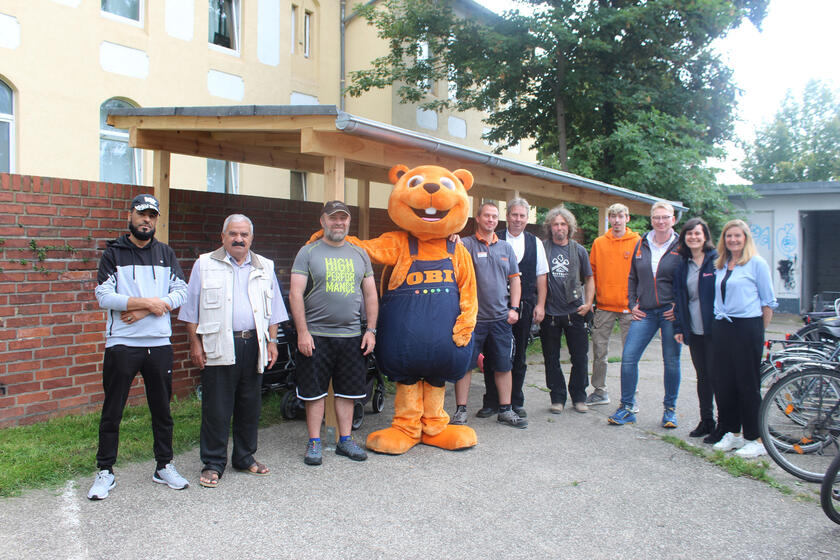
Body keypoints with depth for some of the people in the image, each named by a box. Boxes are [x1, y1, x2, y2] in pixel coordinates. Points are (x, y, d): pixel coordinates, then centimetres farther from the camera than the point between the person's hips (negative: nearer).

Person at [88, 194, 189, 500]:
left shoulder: (166, 254, 11)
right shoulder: (114, 253, 2)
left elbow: (181, 291, 0)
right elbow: (104, 296, -10)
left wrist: (145, 310, -12)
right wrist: (147, 302, -15)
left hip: (159, 343, 3)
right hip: (121, 344, -2)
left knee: (162, 409, 11)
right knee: (112, 412, 5)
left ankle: (164, 466, 23)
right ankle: (105, 471, 18)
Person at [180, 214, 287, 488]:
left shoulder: (264, 267, 13)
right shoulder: (205, 264, 5)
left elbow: (274, 309, 15)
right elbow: (191, 308, 4)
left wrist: (272, 341, 9)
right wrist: (195, 343, -2)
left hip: (254, 345, 3)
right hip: (219, 347, -3)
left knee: (250, 405, 11)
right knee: (216, 408, 0)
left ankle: (245, 457, 25)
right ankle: (213, 464, 12)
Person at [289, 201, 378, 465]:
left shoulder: (359, 254, 11)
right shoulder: (308, 252, 0)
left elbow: (371, 295, 12)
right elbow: (295, 294, -6)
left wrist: (371, 330, 4)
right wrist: (302, 332, -13)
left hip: (352, 335, 3)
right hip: (316, 335, -3)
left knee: (347, 391, 10)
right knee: (315, 391, 4)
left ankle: (345, 440, 22)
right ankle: (314, 443, 16)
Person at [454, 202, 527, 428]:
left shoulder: (506, 248, 13)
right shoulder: (466, 245, -2)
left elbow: (514, 280, 15)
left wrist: (514, 308, 6)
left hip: (501, 318, 4)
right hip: (472, 317, -4)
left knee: (504, 365, 9)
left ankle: (505, 409, 21)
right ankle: (461, 410, 13)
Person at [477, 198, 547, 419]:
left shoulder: (535, 243, 10)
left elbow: (541, 276, 10)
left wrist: (540, 305, 5)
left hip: (524, 306, 2)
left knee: (519, 356, 10)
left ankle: (515, 401, 21)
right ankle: (492, 401, 12)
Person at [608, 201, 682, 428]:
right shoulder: (641, 245, 10)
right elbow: (632, 277, 17)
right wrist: (632, 304, 8)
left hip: (670, 313, -3)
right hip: (645, 312, 3)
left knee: (671, 361, 5)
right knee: (628, 357, -5)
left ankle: (670, 409, 21)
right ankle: (627, 408, 6)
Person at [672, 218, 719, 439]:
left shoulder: (717, 260, -5)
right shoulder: (683, 264, 11)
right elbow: (678, 296, 12)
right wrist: (678, 327, 6)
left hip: (713, 329, -5)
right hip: (693, 330, 5)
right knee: (702, 376, 13)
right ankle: (706, 421, 23)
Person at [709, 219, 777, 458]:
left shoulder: (757, 263, -3)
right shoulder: (720, 266, 14)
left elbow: (768, 302, -3)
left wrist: (759, 332, -4)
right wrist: (720, 326, 11)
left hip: (747, 327, -6)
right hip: (722, 328, 6)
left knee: (748, 384, -1)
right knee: (723, 382, 9)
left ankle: (756, 440, 9)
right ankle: (732, 433, 22)